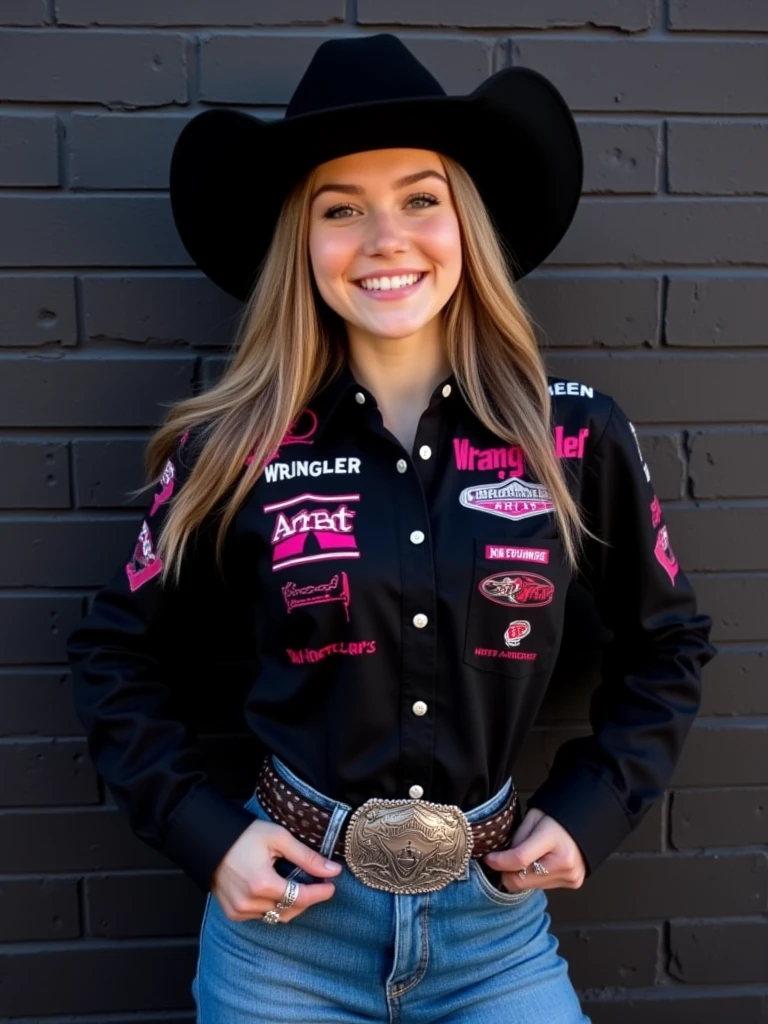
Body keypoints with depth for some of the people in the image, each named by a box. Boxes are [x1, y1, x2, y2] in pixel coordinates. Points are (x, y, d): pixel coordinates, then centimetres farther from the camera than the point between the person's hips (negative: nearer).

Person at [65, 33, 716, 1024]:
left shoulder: (575, 435, -8)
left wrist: (591, 811, 0)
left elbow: (665, 644, 7)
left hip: (497, 920, 1)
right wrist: (204, 834, -6)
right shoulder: (235, 448, -10)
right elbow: (118, 654, 3)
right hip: (285, 912, 0)